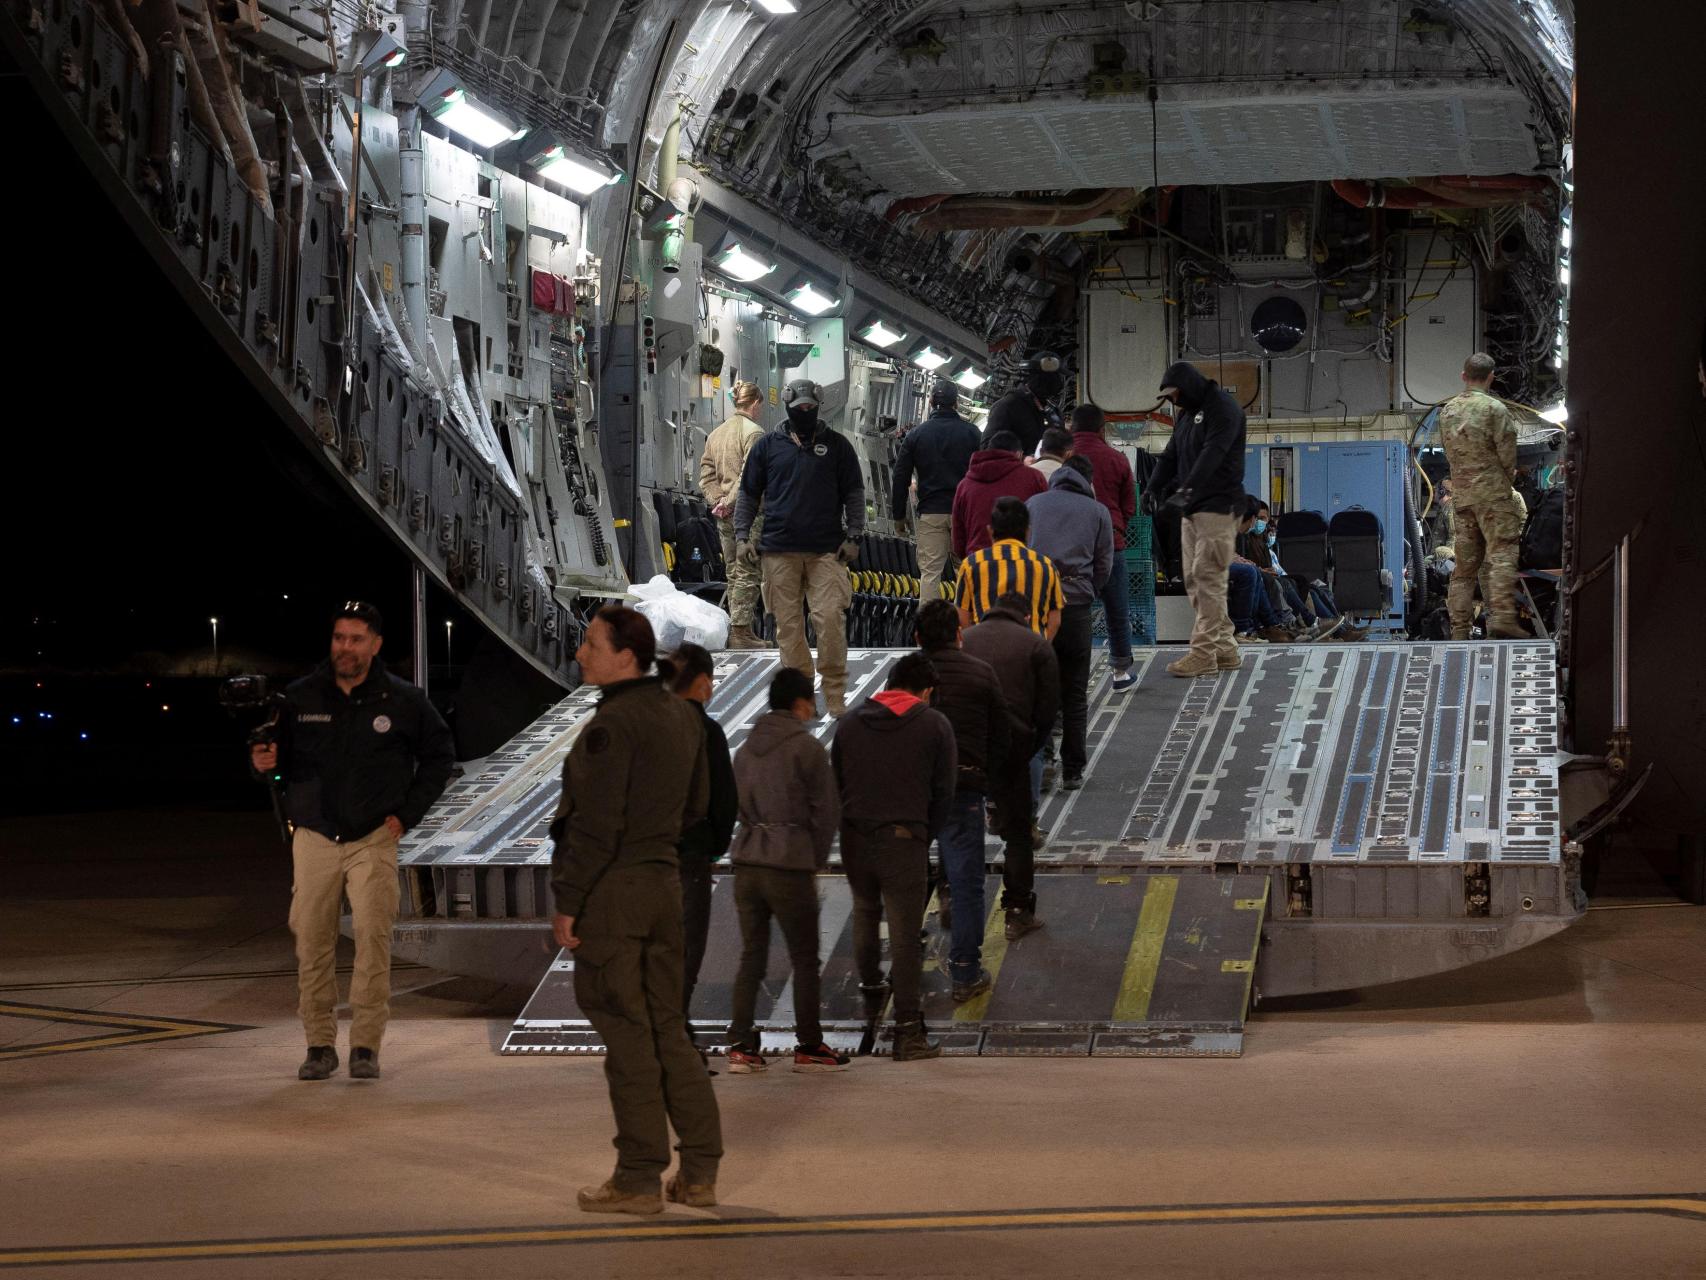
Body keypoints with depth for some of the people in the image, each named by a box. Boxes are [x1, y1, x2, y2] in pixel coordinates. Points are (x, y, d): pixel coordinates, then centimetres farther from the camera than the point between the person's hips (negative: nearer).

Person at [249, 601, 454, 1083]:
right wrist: (263, 762, -13)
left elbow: (439, 756, 11)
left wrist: (407, 813, 3)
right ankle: (319, 1043, 9)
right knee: (311, 939, 0)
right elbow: (280, 757, 12)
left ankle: (366, 1045, -3)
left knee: (373, 935, -10)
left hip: (373, 839, -1)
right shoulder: (301, 697, 2)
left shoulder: (403, 700, 1)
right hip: (313, 838, 1)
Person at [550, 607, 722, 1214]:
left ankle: (639, 1177, 2)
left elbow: (595, 824, -19)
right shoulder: (682, 715, 11)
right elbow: (696, 805, 19)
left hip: (611, 891, -8)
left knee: (625, 1034, -2)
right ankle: (699, 1170, 14)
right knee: (667, 1027, 13)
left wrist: (567, 902, -14)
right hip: (665, 881, 8)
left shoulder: (612, 724, -16)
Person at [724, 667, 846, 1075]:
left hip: (747, 861, 6)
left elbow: (739, 806, 15)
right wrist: (816, 862, 7)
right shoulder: (807, 747, -7)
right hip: (791, 865, -6)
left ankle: (741, 1047, 8)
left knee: (751, 956, 10)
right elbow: (827, 811, -7)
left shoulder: (747, 747, 11)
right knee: (805, 960, 5)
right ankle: (809, 1048, 11)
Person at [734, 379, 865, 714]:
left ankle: (835, 697, -4)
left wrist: (852, 536, 1)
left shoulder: (837, 445, 9)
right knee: (788, 625, 1)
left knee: (830, 619, -11)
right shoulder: (768, 445, 10)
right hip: (779, 549, 1)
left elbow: (854, 493, 10)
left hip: (827, 550, -1)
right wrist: (742, 535, 4)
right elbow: (749, 494, 14)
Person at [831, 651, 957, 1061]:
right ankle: (907, 1030, -3)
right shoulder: (935, 725, -1)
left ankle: (872, 990, 45)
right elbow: (943, 793, 0)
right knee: (904, 932, -2)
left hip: (854, 838, 4)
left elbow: (834, 781, 12)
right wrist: (926, 837, 12)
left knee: (865, 912, 28)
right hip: (904, 839, -4)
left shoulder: (849, 722, 9)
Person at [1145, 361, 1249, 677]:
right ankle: (1225, 650, 12)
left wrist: (1188, 487, -36)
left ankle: (1204, 654, -12)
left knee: (1208, 579, -12)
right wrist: (1154, 488, -5)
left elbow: (1213, 453, -24)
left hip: (1217, 508, -10)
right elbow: (1171, 456, 13)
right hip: (1192, 509, 10)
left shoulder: (1223, 409, -10)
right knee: (1194, 580, 8)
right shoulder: (1186, 414, 19)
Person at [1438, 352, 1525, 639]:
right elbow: (1507, 452, -9)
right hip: (1492, 491, -6)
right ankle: (1501, 618, -23)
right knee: (1502, 554, -10)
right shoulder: (1495, 408, -8)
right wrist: (1507, 474, 12)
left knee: (1465, 563, 8)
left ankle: (1459, 628, 5)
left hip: (1462, 494, 6)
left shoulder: (1447, 410, 12)